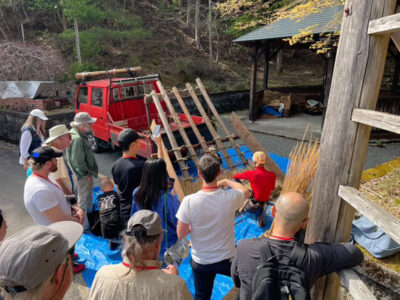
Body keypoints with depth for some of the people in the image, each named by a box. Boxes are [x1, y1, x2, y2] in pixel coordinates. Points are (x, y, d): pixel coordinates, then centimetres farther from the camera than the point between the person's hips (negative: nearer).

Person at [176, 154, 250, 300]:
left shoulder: (189, 201, -25)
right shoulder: (230, 197, -22)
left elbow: (180, 235, -13)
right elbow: (246, 192, 3)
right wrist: (227, 181, 15)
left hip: (200, 262, 1)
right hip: (226, 259, -1)